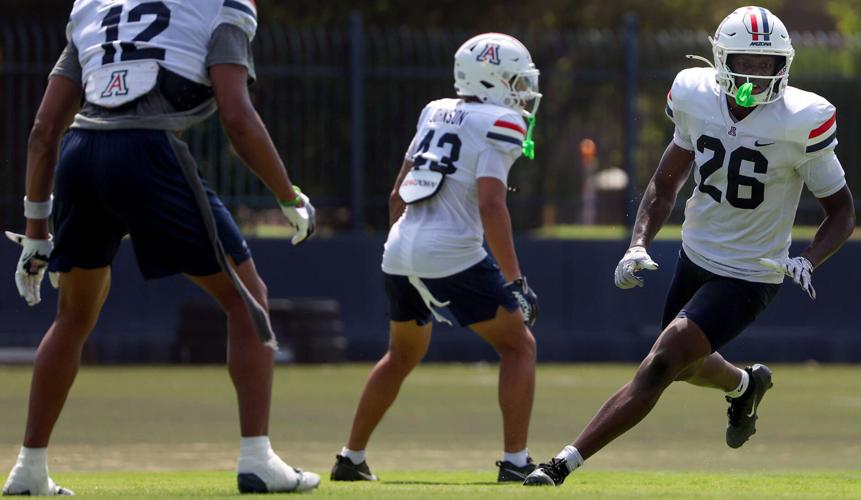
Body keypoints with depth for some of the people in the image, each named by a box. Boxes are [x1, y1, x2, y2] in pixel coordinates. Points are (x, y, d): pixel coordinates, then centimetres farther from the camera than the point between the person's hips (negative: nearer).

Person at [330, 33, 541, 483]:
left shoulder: (436, 113, 16)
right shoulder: (498, 126, -6)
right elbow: (491, 206, -17)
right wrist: (515, 281, -15)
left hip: (400, 252, 7)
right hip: (450, 257, -7)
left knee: (403, 354, 27)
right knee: (518, 345, 6)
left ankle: (351, 458, 29)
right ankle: (515, 461, -2)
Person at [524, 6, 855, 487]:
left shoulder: (800, 122, -21)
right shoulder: (697, 98, -8)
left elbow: (842, 210, -9)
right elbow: (666, 184, 7)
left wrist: (808, 262, -26)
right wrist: (639, 245, -8)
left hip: (746, 279, -6)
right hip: (695, 258, 6)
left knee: (659, 368, -17)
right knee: (685, 366, 26)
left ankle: (563, 465, -15)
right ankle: (746, 384, 61)